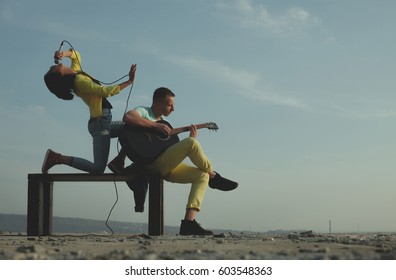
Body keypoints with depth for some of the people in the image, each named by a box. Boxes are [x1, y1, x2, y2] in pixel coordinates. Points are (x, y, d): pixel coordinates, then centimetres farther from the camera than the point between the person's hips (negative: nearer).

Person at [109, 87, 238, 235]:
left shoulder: (164, 122, 29)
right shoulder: (143, 112, 3)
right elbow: (127, 117, -22)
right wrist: (156, 125, -18)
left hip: (166, 168, 9)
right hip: (153, 163, -9)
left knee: (202, 175, -7)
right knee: (191, 142, -26)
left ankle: (189, 222, -18)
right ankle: (214, 178, -4)